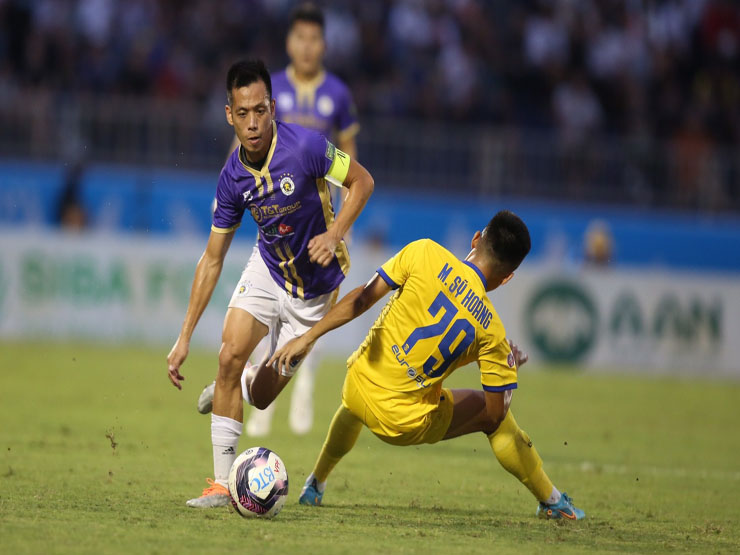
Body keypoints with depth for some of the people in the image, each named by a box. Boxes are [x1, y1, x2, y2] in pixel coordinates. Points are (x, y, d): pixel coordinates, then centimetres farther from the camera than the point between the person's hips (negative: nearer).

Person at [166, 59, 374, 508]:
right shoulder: (233, 178, -12)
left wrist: (335, 234, -28)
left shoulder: (305, 146, -25)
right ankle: (223, 482, -8)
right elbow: (212, 259, -4)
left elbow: (362, 181, -10)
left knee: (261, 396, -1)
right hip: (268, 268, 3)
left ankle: (241, 382, 38)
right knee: (230, 357, -19)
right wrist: (185, 338, -7)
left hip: (314, 288, -2)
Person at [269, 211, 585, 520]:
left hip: (357, 387, 3)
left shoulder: (425, 253, -11)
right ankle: (553, 503, 29)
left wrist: (307, 337, -5)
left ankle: (315, 483, 50)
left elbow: (362, 298, -10)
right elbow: (494, 413, -5)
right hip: (407, 424, -3)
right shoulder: (492, 331, -10)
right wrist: (509, 367, 13)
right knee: (497, 419, 20)